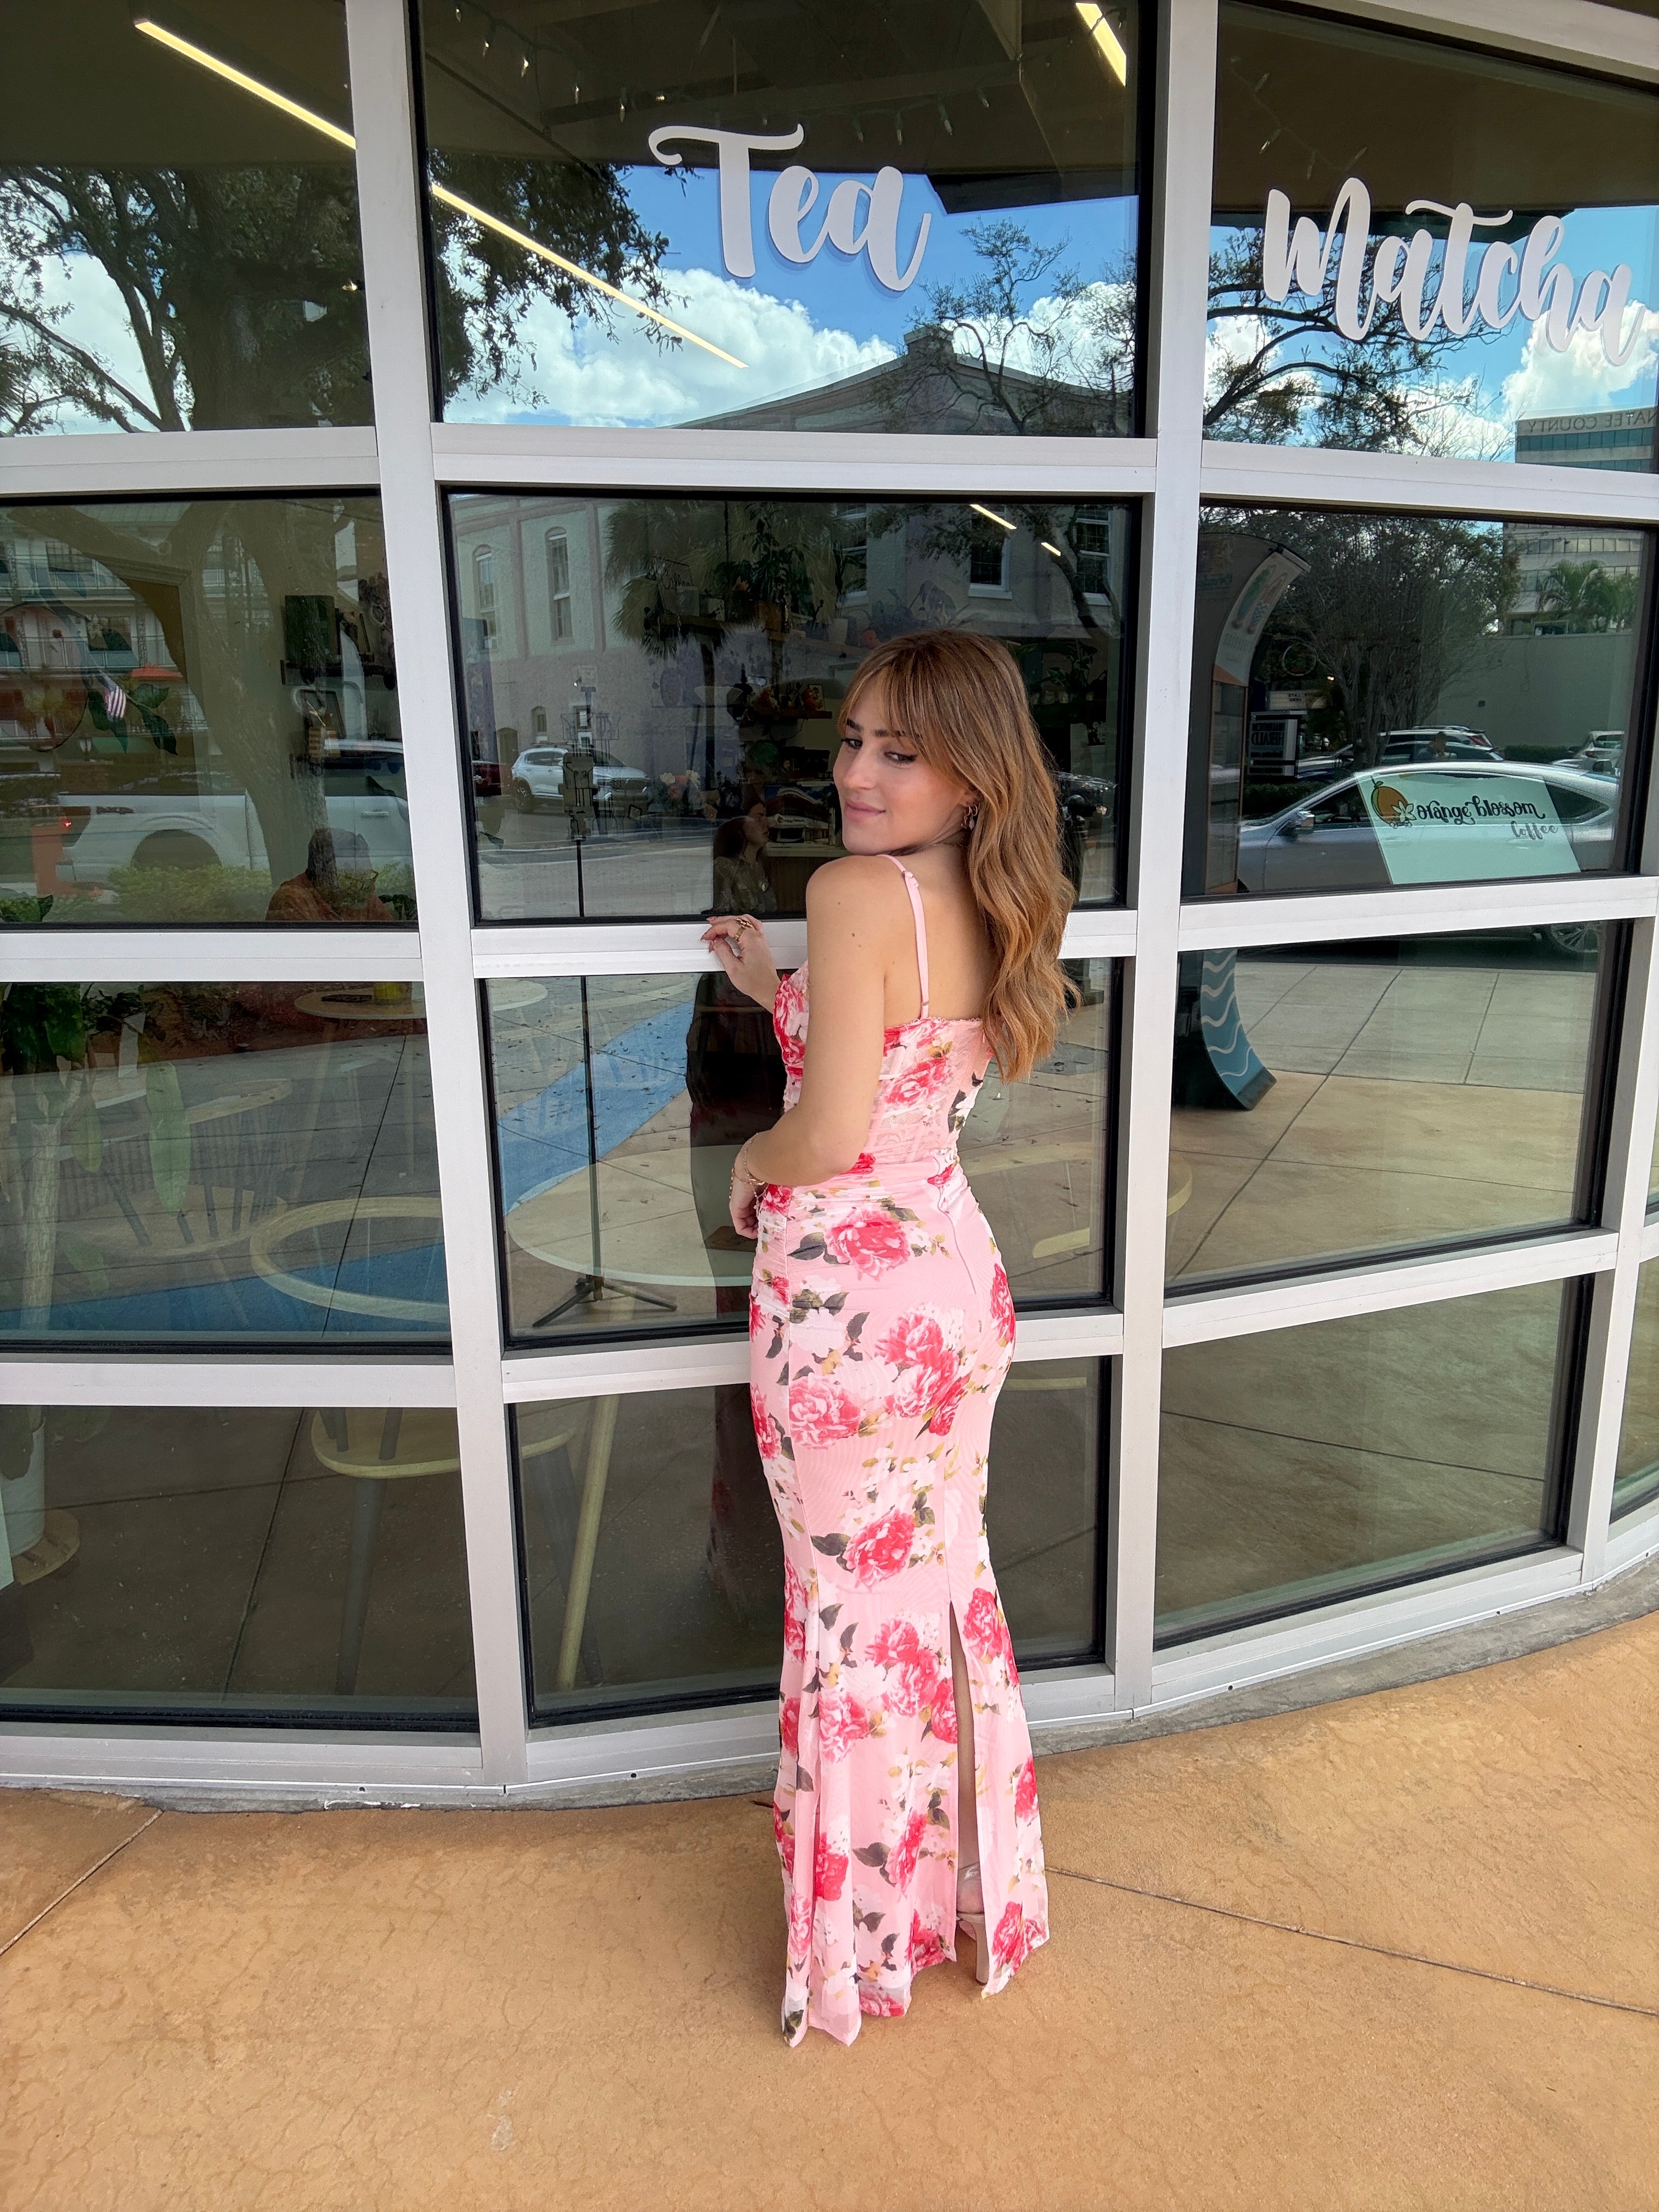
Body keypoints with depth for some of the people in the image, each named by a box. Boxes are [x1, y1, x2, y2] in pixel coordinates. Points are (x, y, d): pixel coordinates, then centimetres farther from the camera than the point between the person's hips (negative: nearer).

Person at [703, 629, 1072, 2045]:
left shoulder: (855, 892, -21)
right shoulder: (990, 909, 4)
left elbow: (832, 1133, -25)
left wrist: (752, 1160, -5)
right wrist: (782, 993, 17)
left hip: (842, 1302, -8)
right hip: (957, 1277, 8)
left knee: (852, 1606, 11)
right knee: (947, 1575, 23)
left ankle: (864, 1943, 35)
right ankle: (975, 1890, 45)